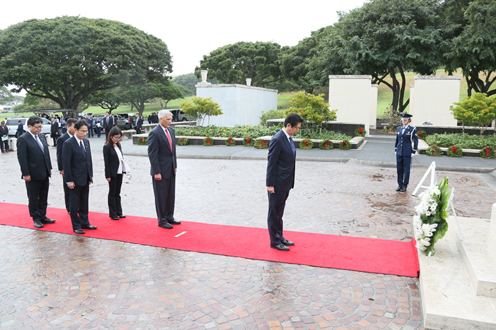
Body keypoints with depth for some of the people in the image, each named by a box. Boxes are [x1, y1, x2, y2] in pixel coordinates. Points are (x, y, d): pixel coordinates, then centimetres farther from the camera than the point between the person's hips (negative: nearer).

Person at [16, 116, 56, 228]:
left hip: (44, 174, 7)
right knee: (33, 198, 8)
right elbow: (22, 158, -13)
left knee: (43, 198, 15)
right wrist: (26, 174, -16)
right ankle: (36, 219, 20)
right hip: (33, 175, -6)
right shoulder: (23, 139, -11)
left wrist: (49, 168, 12)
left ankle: (43, 217, 26)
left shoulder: (42, 137, 9)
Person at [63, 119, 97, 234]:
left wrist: (90, 176, 11)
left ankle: (84, 223, 28)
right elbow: (66, 163, -14)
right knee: (74, 204, 5)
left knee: (84, 203, 16)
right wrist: (69, 180, -16)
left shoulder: (86, 141, 8)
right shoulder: (68, 144, -13)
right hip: (75, 180, -7)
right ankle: (76, 226, 17)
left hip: (85, 179, 7)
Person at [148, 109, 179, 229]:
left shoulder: (171, 130, 8)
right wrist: (157, 172, -18)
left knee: (171, 195, 15)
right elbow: (152, 154, -17)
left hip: (171, 170, 7)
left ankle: (169, 217, 29)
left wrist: (175, 165, 14)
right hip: (161, 171, -7)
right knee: (161, 196, 4)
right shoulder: (154, 133, -15)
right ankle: (162, 220, 17)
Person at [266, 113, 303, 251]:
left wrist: (290, 182, 18)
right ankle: (275, 241, 17)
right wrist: (270, 184, -18)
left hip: (285, 183, 9)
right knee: (274, 213, 5)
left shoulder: (288, 138, 9)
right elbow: (271, 163, -19)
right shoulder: (277, 140, -19)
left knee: (279, 212, 20)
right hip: (277, 184, -9)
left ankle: (280, 237, 33)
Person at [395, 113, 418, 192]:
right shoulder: (399, 128, 9)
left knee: (406, 170, 3)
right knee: (399, 169, 8)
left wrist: (413, 152, -4)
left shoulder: (412, 129, -5)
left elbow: (416, 141, -1)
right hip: (399, 153, 4)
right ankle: (400, 185, 19)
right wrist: (395, 150, 13)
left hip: (407, 153, -4)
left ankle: (404, 186, 13)